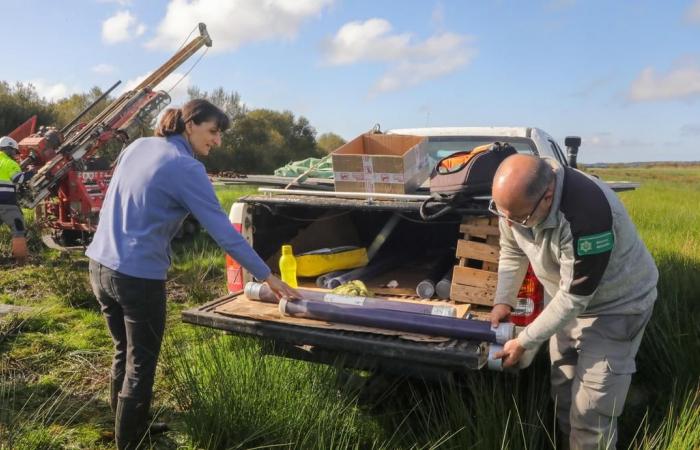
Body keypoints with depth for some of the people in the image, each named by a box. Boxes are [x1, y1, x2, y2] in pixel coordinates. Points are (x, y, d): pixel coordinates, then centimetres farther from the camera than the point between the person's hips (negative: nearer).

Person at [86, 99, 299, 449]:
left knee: (125, 352, 23)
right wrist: (267, 276, -13)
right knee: (141, 364, 8)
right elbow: (223, 231, -18)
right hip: (138, 277, -8)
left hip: (100, 265, 9)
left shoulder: (138, 146, 8)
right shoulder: (186, 169, -16)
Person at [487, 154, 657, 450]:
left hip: (616, 304, -6)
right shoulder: (515, 199, -18)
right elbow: (512, 252, 2)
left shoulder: (587, 214, -40)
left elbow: (574, 298, -31)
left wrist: (523, 342, -23)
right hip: (568, 300, 7)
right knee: (562, 392, 17)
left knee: (590, 413, -5)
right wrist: (503, 300, -7)